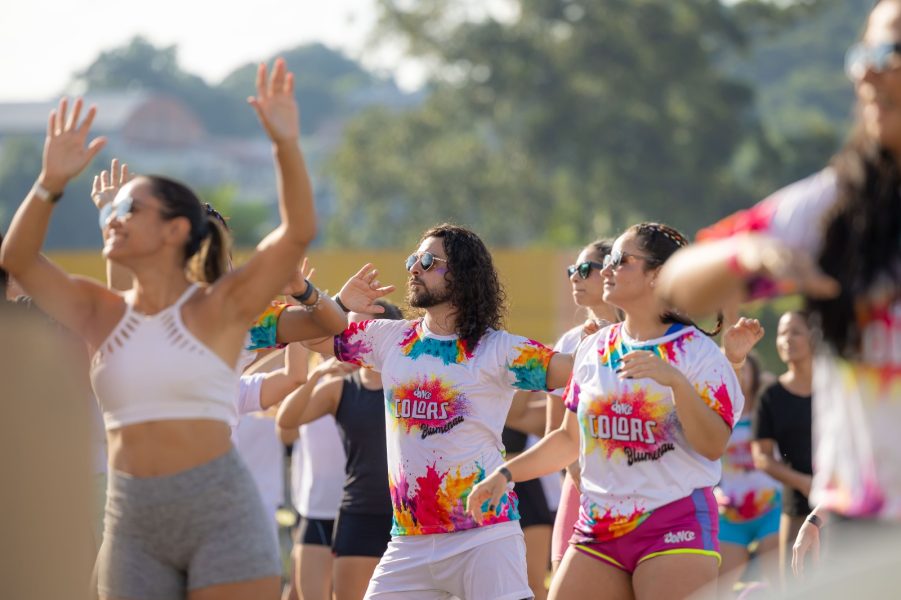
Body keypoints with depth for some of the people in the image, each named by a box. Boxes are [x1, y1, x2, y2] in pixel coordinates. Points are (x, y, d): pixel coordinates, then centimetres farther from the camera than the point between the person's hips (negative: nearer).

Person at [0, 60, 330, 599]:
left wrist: (286, 145, -25)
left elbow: (299, 232, -12)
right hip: (133, 520, 5)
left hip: (222, 514, -5)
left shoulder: (219, 308, -1)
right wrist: (51, 184, -11)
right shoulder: (102, 313, 11)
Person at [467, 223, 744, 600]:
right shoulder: (592, 349, 12)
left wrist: (676, 380, -27)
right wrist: (504, 474, 15)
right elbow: (570, 439, 22)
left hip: (676, 526, -6)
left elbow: (714, 445, -15)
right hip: (597, 529, 6)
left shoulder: (696, 350, -5)